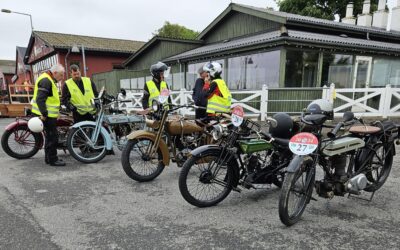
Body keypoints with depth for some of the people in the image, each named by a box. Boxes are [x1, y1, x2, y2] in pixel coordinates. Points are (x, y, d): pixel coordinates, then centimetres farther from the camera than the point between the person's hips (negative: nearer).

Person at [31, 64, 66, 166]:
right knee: (53, 136, -6)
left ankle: (48, 158, 25)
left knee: (50, 136, 16)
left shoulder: (49, 80, 17)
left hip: (49, 114, 11)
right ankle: (52, 159, 1)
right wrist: (44, 114, -27)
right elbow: (40, 99, -26)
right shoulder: (46, 81, -17)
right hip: (47, 115, -11)